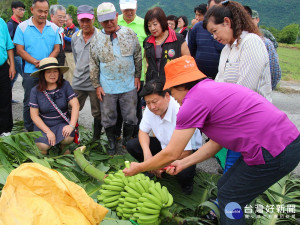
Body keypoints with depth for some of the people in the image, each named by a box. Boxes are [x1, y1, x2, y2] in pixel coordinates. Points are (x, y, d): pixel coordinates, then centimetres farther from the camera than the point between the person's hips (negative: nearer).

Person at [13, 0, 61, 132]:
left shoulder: (53, 28, 6)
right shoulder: (23, 27, -1)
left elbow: (56, 48, 4)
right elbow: (20, 50, -4)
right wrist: (36, 62, -16)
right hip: (30, 72, -2)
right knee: (29, 102, 5)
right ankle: (29, 130, 18)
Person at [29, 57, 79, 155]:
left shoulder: (65, 85, -7)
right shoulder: (36, 91, -7)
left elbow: (75, 105, -13)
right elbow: (34, 115, -7)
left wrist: (71, 125, -25)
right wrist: (48, 132, -17)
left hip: (62, 123, 0)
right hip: (43, 125, 0)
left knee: (68, 138, -30)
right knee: (43, 146, -25)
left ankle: (64, 146, 7)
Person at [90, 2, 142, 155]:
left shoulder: (129, 34, -1)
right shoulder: (96, 40, -1)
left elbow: (138, 57, 7)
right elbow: (93, 65, 4)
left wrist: (137, 76, 4)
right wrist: (97, 85, 2)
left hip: (129, 85, 0)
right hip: (107, 88, 0)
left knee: (130, 118, 8)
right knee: (108, 118, 10)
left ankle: (127, 142, 30)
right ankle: (112, 144, 30)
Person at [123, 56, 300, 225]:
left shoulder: (194, 100, -13)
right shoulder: (215, 87, 16)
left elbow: (170, 154, -7)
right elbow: (217, 144, 19)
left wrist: (138, 168, 8)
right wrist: (183, 163, 23)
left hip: (274, 153, -9)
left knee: (229, 199, 8)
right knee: (224, 186, 19)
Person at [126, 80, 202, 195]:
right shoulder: (150, 109, -13)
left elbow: (186, 152, -29)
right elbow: (143, 131, 1)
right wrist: (147, 153, -20)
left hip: (187, 150, -6)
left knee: (184, 172, -38)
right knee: (131, 145, -12)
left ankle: (186, 185, 0)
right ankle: (155, 172, 8)